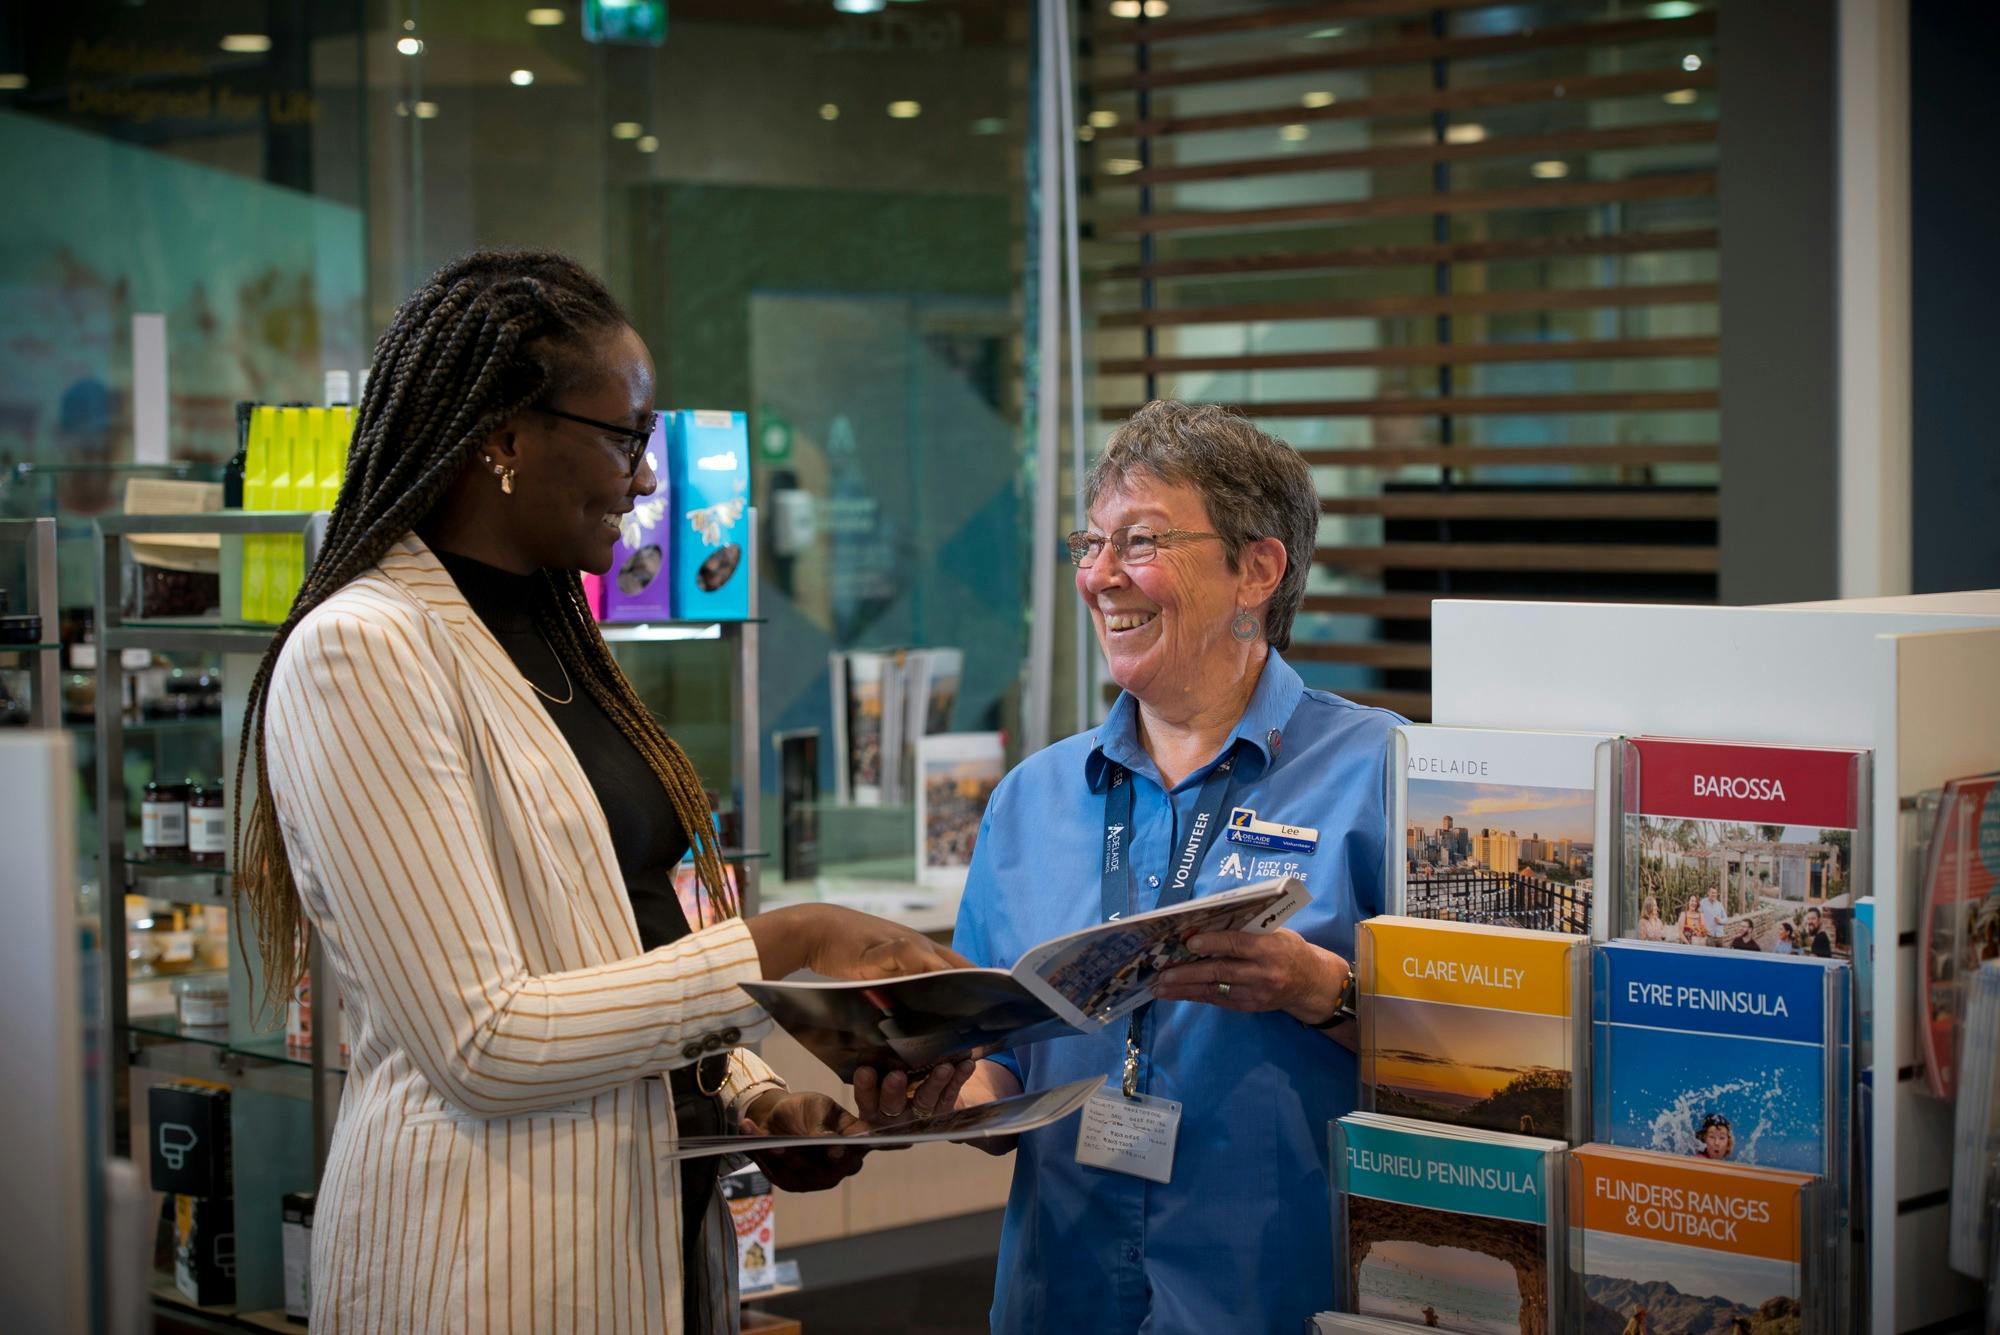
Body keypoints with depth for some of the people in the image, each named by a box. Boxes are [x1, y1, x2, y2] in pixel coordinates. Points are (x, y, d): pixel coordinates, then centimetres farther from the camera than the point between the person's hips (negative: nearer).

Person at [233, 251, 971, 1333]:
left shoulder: (551, 638, 13)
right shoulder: (359, 653, -16)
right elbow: (483, 1040, -21)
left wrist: (752, 1100, 1)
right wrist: (785, 947, -20)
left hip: (659, 1227, 8)